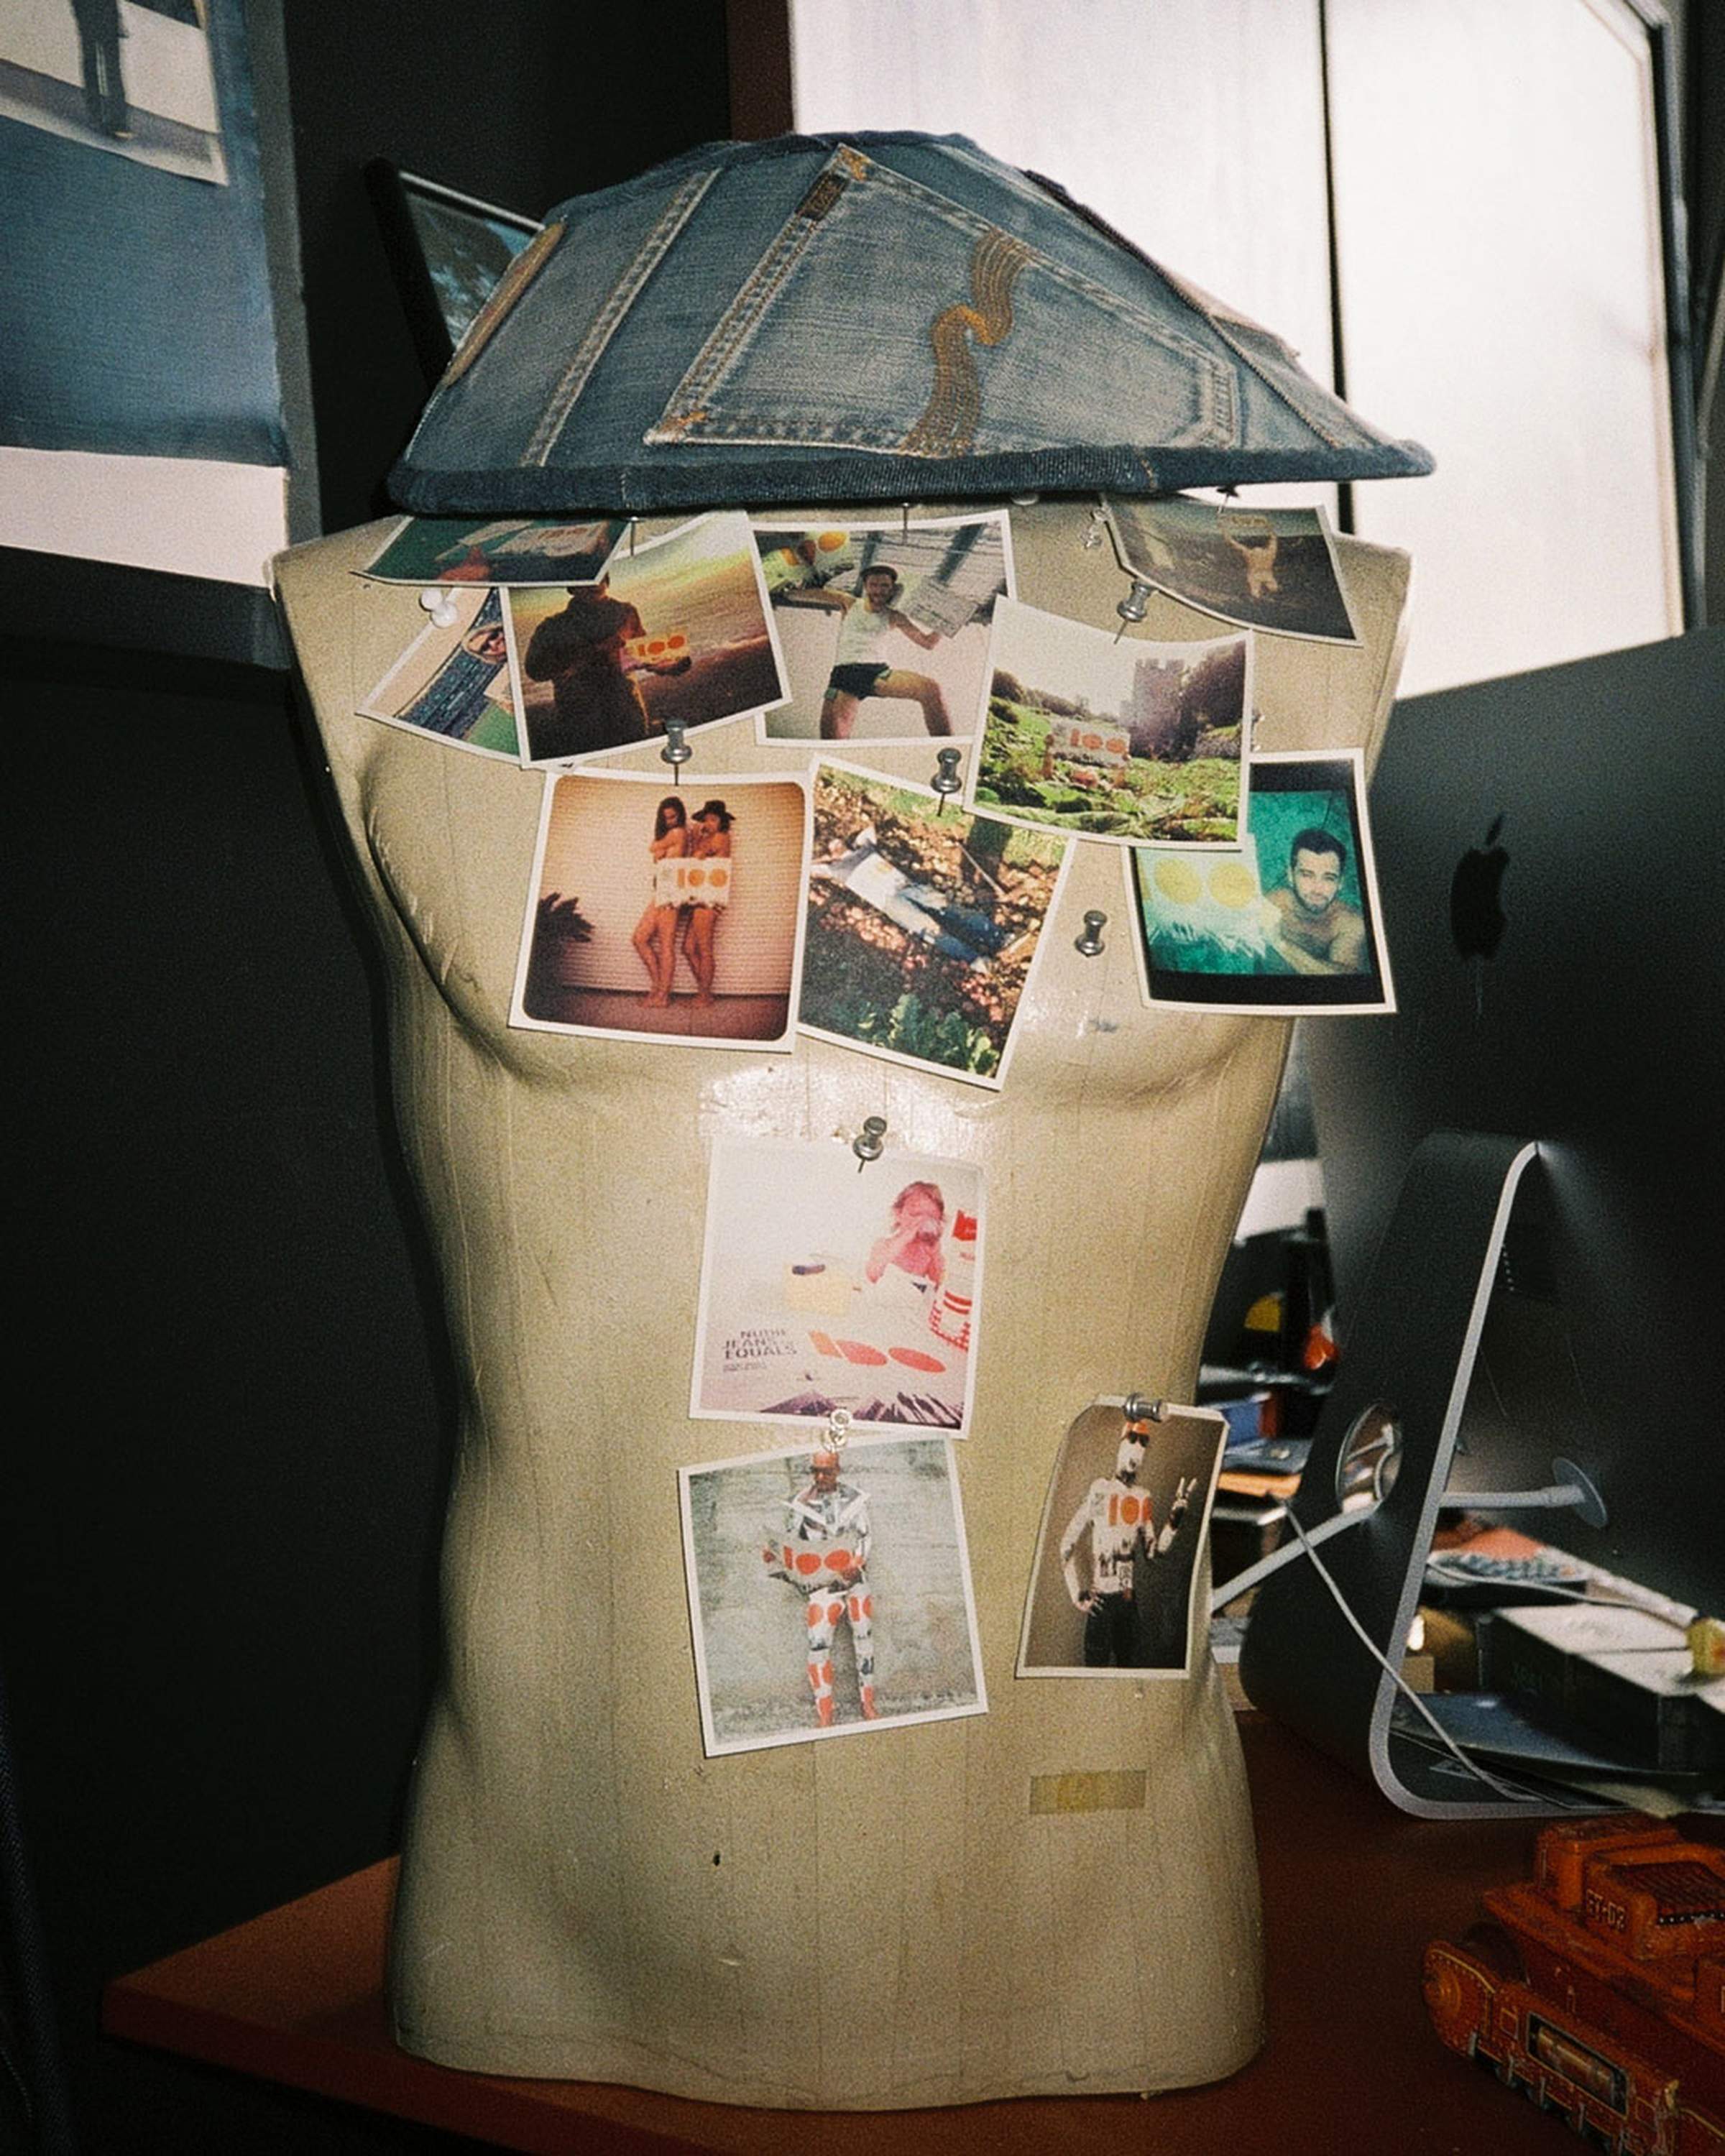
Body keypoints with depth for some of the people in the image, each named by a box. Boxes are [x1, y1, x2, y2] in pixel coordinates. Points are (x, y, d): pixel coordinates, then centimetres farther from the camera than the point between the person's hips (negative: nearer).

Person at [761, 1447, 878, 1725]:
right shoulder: (800, 1503, 4)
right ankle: (824, 1714, -13)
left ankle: (868, 1703, 15)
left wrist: (857, 1562, -10)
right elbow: (791, 1544, 7)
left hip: (855, 1576, 2)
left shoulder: (854, 1498, 7)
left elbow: (865, 1535, 7)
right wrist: (772, 1554, -13)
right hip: (822, 1580, -2)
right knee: (819, 1641, -14)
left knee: (864, 1635, 2)